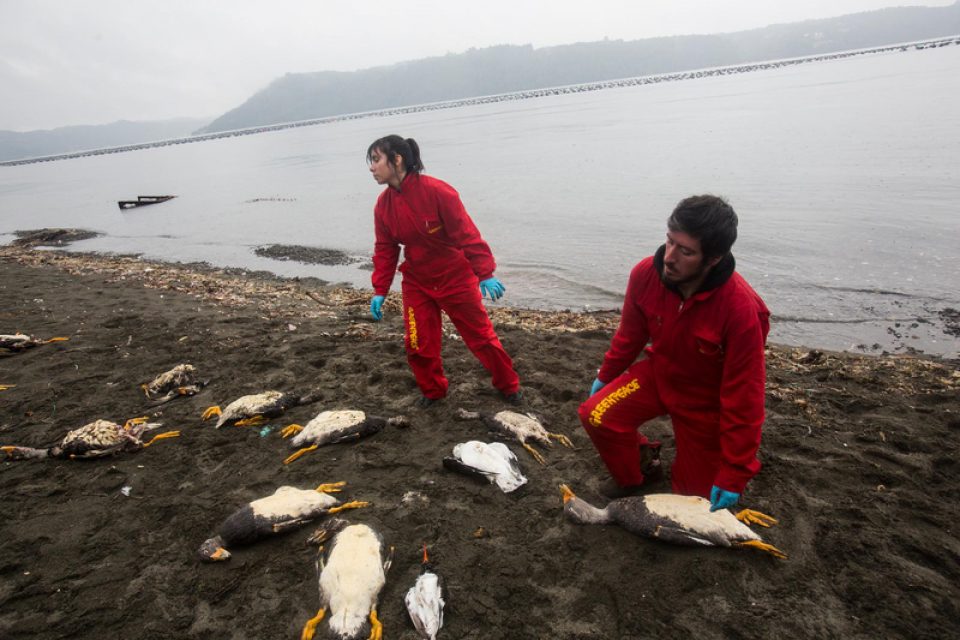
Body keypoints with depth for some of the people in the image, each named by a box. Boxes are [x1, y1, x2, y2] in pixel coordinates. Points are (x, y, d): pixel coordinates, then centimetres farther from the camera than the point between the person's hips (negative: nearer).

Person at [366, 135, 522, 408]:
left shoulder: (437, 191, -22)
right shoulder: (383, 204, -4)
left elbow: (467, 234, -22)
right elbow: (385, 249, 3)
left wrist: (485, 273, -24)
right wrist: (380, 290, 0)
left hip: (456, 279, -4)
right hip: (416, 283, 5)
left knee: (481, 335, 7)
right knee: (417, 344, 4)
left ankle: (509, 385, 28)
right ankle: (432, 390, 30)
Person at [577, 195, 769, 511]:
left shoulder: (741, 308, -33)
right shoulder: (646, 273, -22)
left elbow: (744, 395, -25)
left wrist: (734, 476, -19)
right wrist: (605, 377, 11)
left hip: (707, 401, -3)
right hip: (658, 375, 3)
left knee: (694, 495, 4)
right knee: (596, 414, -20)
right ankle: (629, 477, 11)